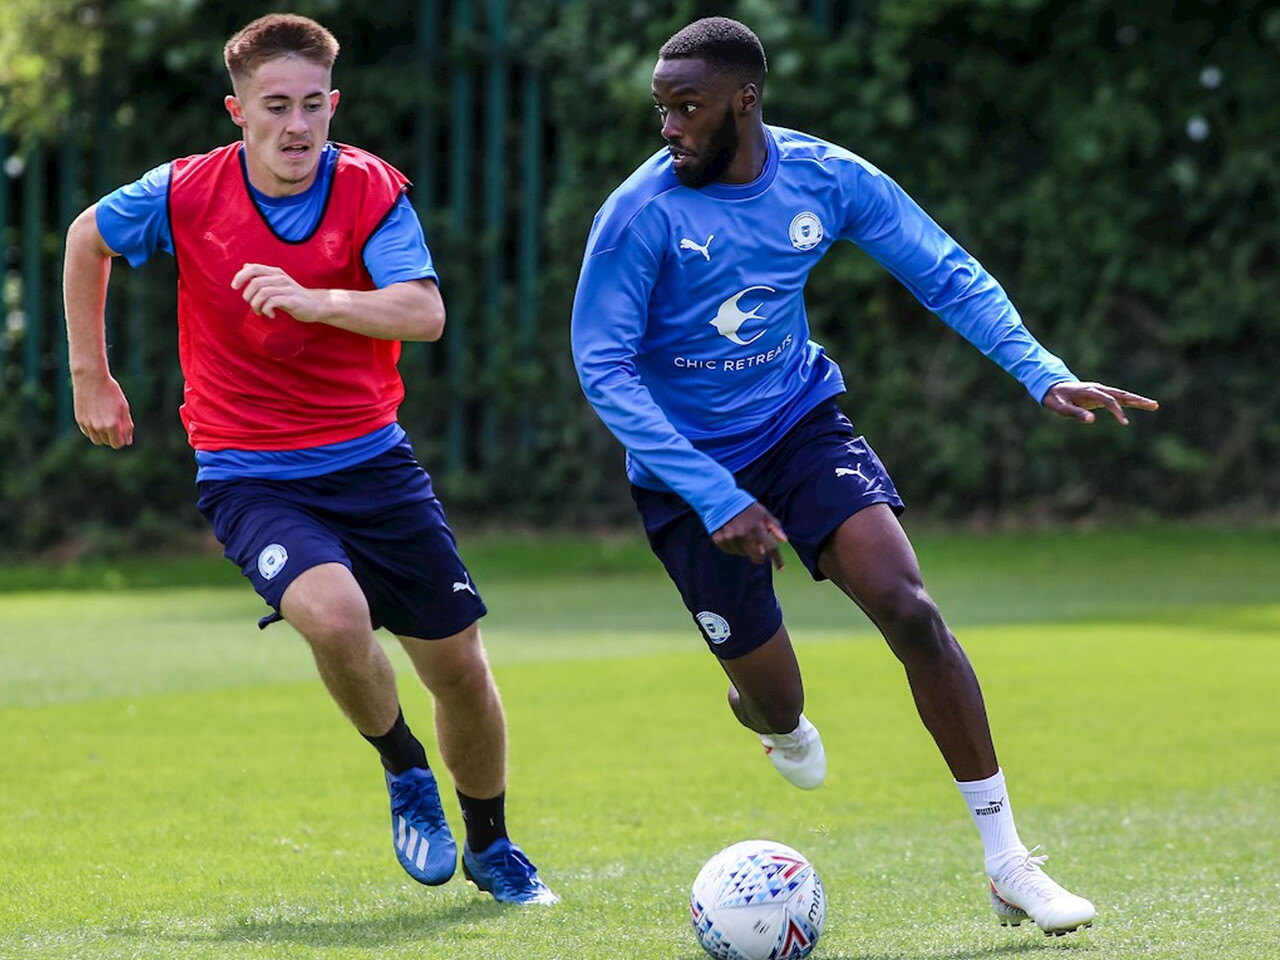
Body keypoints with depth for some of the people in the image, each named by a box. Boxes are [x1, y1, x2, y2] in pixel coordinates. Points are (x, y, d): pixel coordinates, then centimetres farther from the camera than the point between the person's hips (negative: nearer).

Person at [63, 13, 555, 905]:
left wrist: (312, 300, -38)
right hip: (248, 473, -2)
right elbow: (88, 238, 11)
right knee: (333, 614, -31)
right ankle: (405, 771, -1)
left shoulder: (372, 191, -9)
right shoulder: (186, 195, -9)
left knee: (459, 665, 5)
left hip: (371, 460, 2)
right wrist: (90, 377, 14)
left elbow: (425, 312, -23)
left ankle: (490, 847, 32)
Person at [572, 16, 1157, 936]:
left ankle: (1008, 864, -13)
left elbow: (945, 273, -1)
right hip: (689, 464, -2)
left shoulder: (826, 179, -10)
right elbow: (604, 369, -19)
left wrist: (1042, 372, -15)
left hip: (800, 425, 2)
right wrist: (716, 498, -25)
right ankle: (773, 722, 45)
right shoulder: (641, 213, -20)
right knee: (777, 703, 1)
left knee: (910, 610, -20)